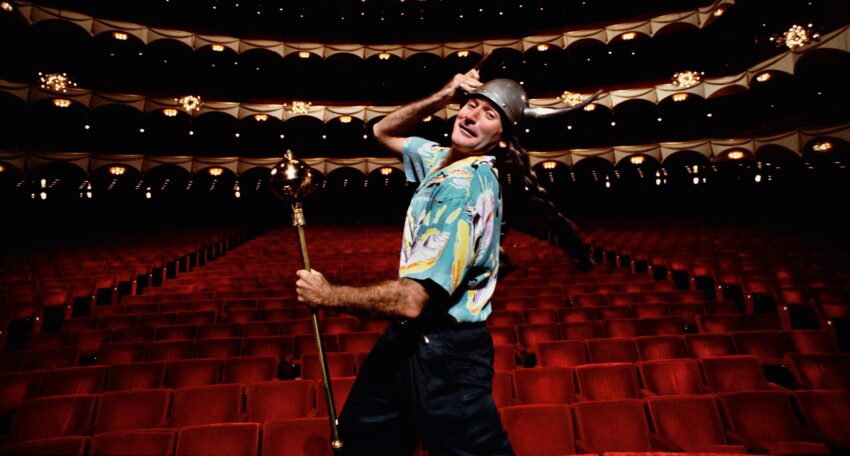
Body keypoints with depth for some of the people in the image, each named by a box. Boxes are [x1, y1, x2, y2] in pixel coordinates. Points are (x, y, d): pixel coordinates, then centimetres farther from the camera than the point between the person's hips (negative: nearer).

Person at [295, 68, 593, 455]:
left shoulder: (465, 187, -25)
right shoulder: (445, 159, 3)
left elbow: (413, 300, -30)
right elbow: (384, 132, 19)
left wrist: (328, 295, -16)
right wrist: (440, 98, 1)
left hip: (444, 352, -9)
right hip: (409, 338, 10)